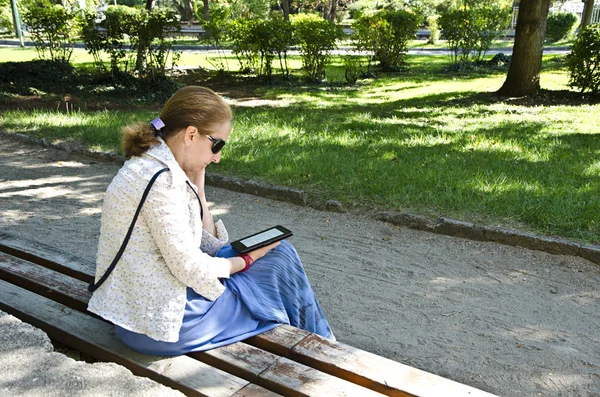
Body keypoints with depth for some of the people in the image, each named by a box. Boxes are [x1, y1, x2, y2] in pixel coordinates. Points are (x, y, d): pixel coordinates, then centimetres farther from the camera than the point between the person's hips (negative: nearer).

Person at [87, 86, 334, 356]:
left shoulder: (150, 166, 5)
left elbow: (208, 244, 7)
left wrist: (197, 184, -1)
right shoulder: (161, 179, -25)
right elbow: (191, 270, -22)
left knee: (279, 250, 17)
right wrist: (248, 259, -6)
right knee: (281, 259, 2)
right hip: (160, 322, -9)